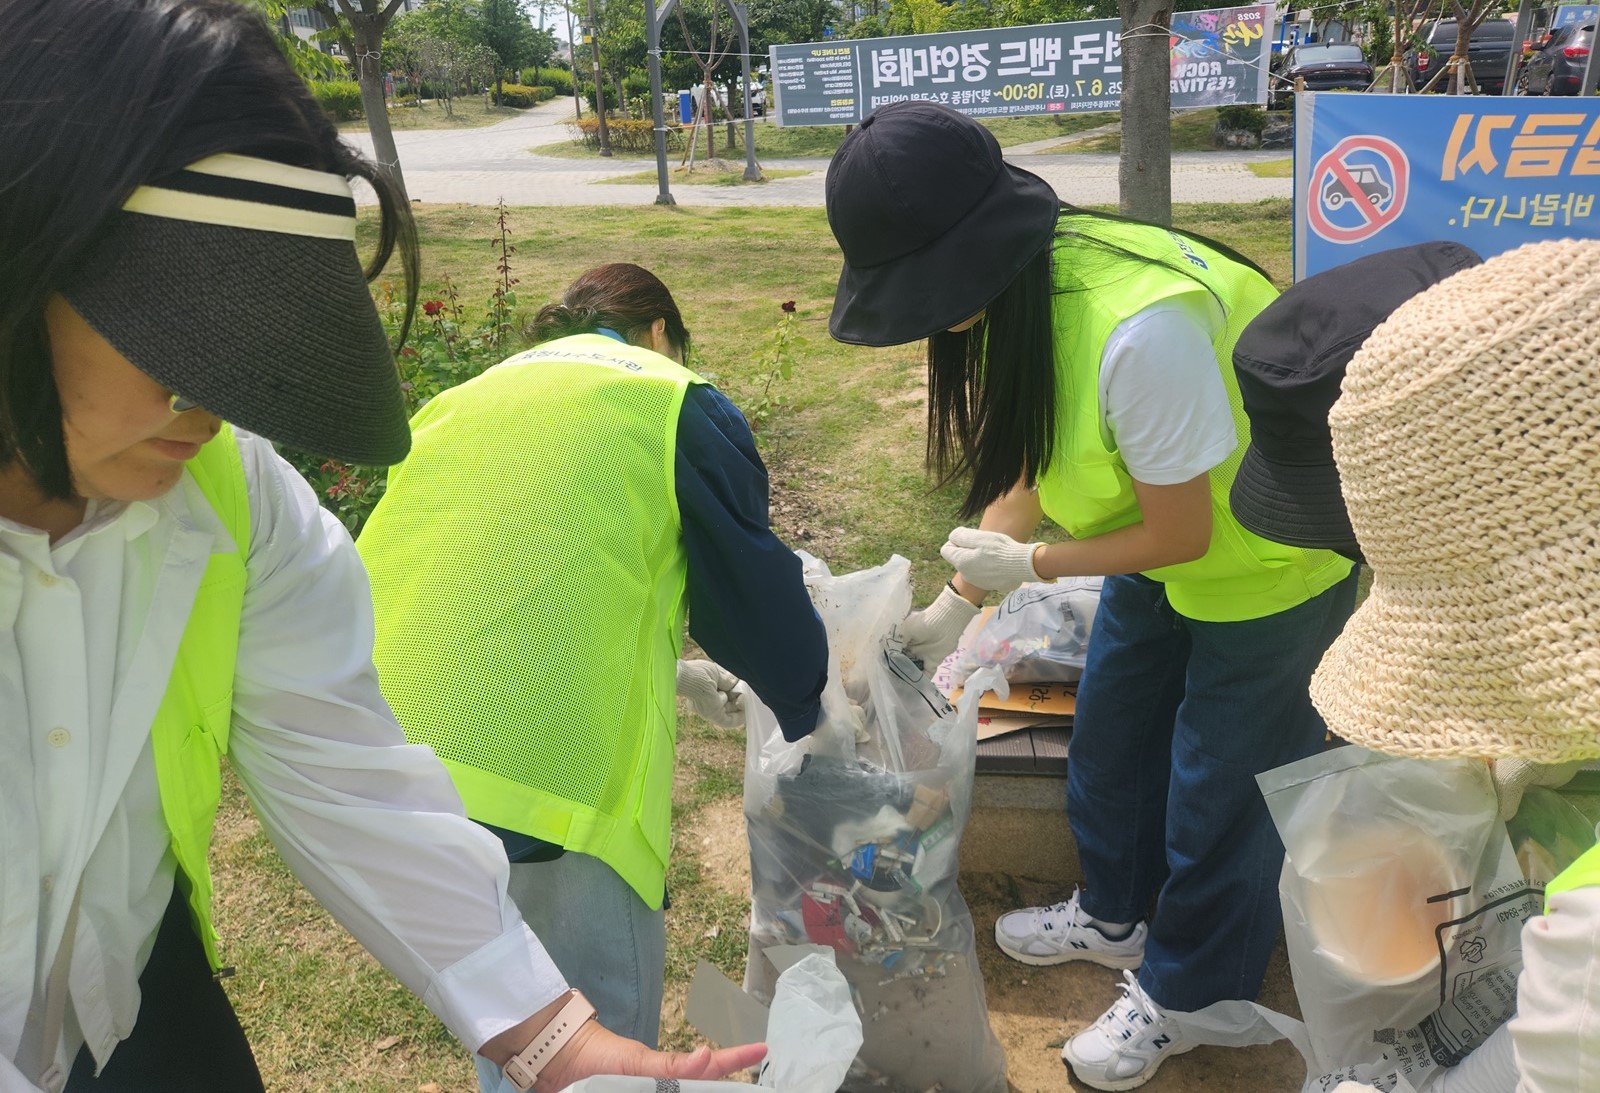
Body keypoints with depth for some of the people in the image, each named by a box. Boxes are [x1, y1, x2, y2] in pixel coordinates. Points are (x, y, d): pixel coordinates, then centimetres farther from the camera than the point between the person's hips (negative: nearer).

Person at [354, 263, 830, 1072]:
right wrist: (810, 714, 28)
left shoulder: (457, 406, 24)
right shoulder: (675, 403, 6)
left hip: (373, 752, 7)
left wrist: (669, 675, 38)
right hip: (541, 767, -6)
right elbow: (755, 593, 8)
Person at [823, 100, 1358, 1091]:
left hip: (1267, 565, -8)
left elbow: (1179, 535, -27)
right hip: (1160, 544, 8)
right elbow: (1025, 468, -1)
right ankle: (1113, 916, 45)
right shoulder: (1019, 291, -12)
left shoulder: (1139, 329, -39)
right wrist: (958, 603, -5)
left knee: (1218, 794, 8)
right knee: (1110, 740, 19)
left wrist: (1027, 564, -15)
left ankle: (1183, 997, 32)